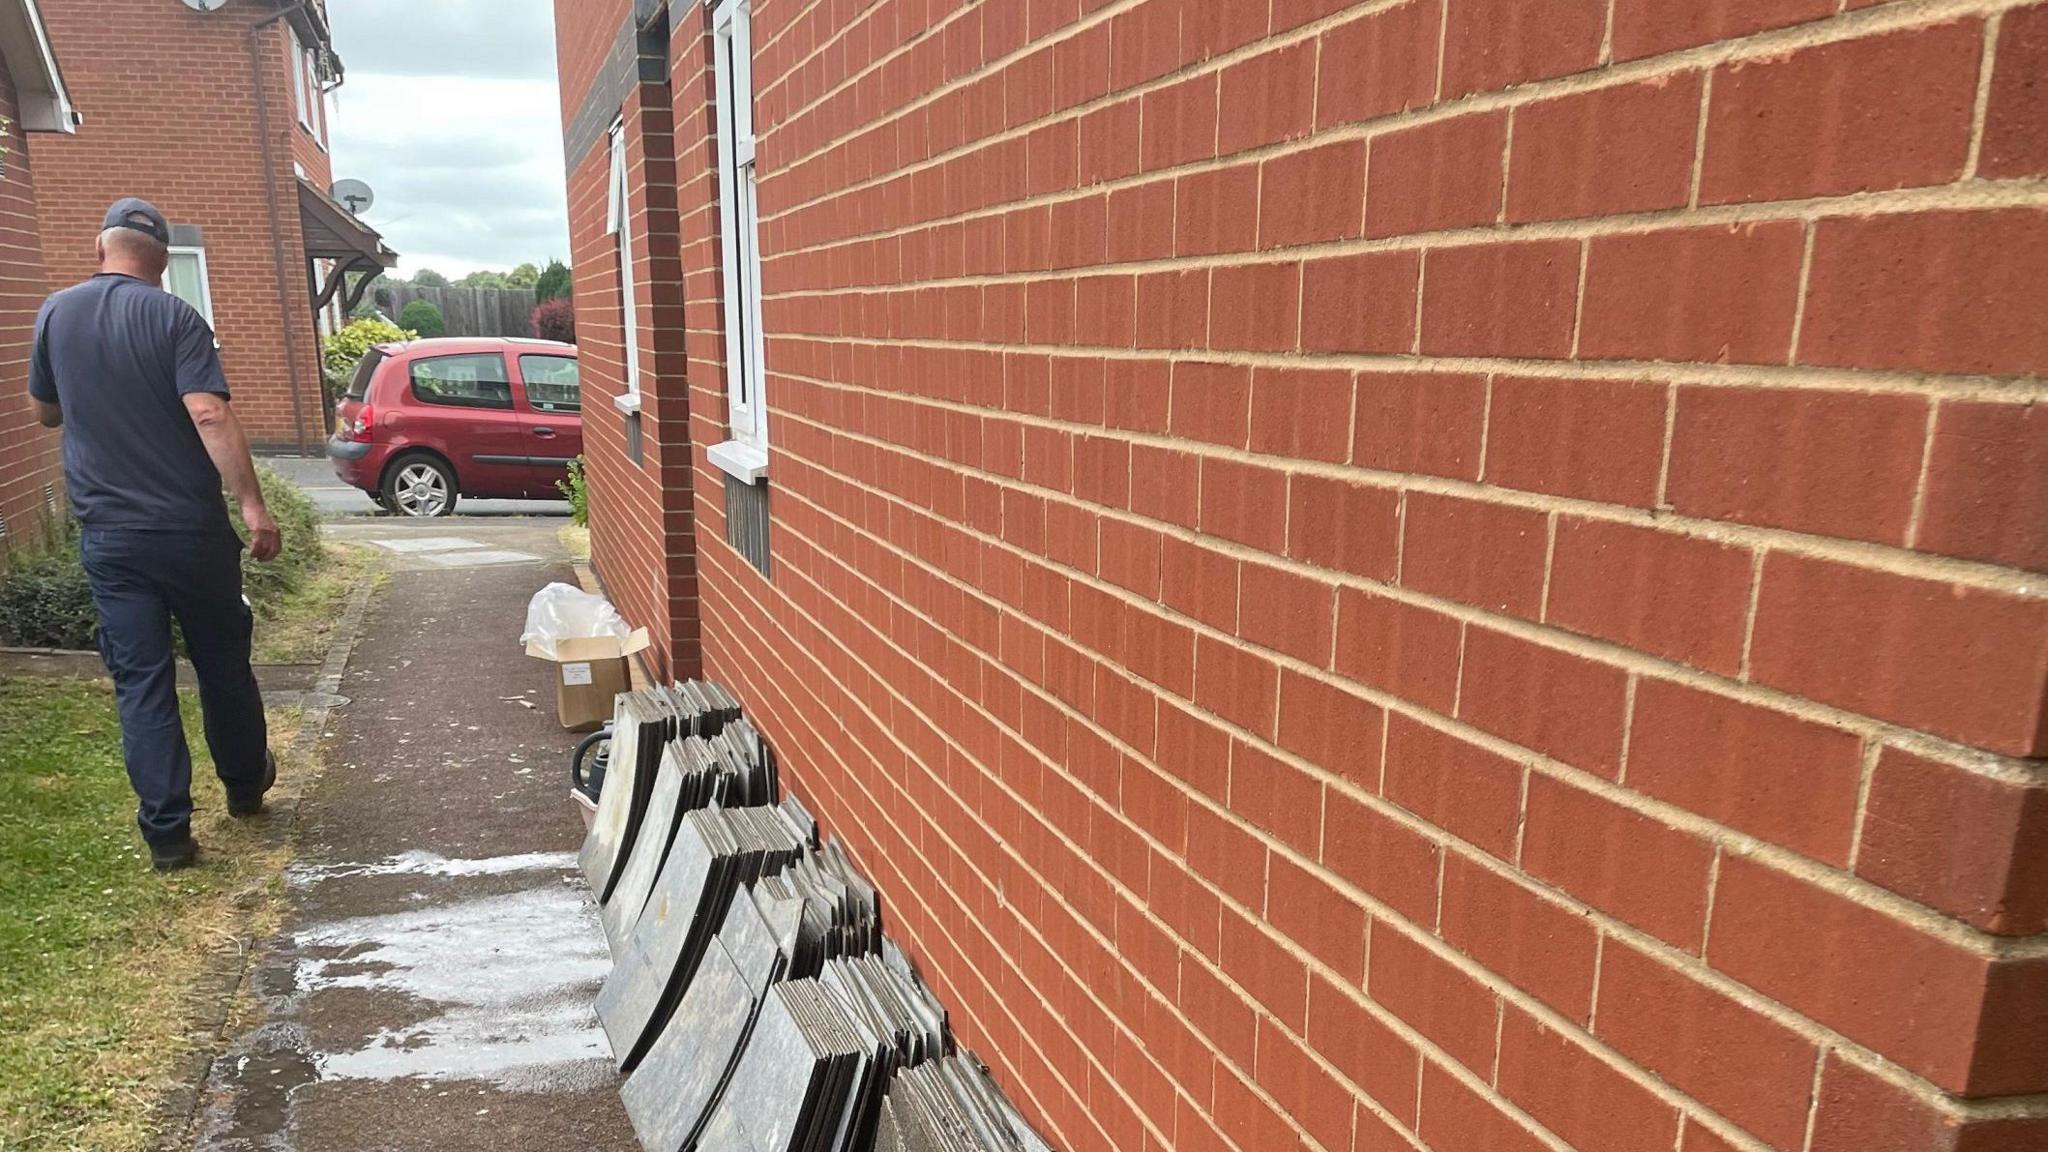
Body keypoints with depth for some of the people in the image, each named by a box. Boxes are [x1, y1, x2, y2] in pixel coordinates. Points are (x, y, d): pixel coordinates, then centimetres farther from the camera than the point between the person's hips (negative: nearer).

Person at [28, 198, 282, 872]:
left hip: (107, 534, 3)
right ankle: (246, 784, 32)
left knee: (140, 680, 5)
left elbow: (46, 413, 17)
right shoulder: (175, 317, -8)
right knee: (222, 663, 14)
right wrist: (254, 506, -21)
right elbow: (209, 415, -20)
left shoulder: (55, 315, 5)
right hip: (190, 526, -2)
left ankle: (167, 834, 5)